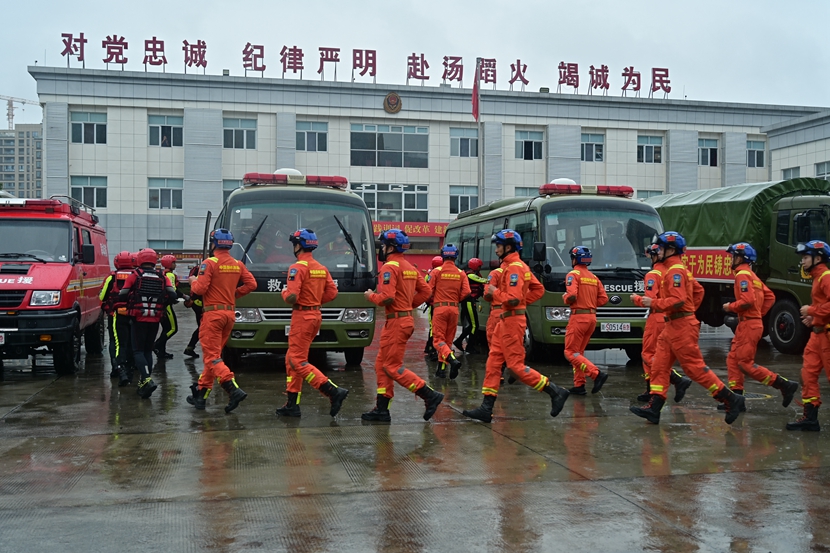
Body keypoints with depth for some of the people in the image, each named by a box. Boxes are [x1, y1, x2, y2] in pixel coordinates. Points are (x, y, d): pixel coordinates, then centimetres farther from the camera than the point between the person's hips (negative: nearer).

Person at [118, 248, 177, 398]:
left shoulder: (134, 276, -4)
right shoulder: (162, 277, 3)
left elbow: (122, 296, -7)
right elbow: (172, 295, -8)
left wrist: (132, 299, 14)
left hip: (139, 319, -3)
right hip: (155, 320, 3)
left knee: (138, 351, 0)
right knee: (148, 350, 15)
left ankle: (147, 380, -20)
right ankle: (144, 382, 13)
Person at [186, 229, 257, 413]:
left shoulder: (209, 263, -11)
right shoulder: (238, 265, 8)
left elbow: (200, 289, -16)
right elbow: (251, 284, 5)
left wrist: (193, 281, 6)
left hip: (213, 313, -7)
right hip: (230, 313, 7)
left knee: (212, 356, -8)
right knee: (213, 354, 15)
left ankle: (234, 389, -25)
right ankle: (201, 393, 20)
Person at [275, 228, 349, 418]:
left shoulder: (298, 268, -15)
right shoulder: (322, 268, 11)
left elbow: (292, 297, -23)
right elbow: (332, 292, 10)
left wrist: (284, 292, -1)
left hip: (302, 317, -9)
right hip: (316, 315, 9)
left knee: (298, 362, -6)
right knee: (292, 359, 15)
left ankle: (333, 391, -16)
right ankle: (292, 405, 16)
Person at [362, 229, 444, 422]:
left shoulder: (390, 267, -15)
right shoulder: (410, 267, 14)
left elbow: (387, 297, -24)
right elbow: (425, 291, 17)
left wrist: (371, 296, -6)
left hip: (396, 322, -10)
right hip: (406, 318, 10)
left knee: (392, 367, -5)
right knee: (381, 364, 13)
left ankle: (430, 396, -6)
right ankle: (382, 409, 14)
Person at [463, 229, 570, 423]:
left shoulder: (514, 268, -16)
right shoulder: (520, 266, 15)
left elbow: (513, 298, -25)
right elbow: (539, 289, 20)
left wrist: (494, 292, -11)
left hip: (512, 321, -10)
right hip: (506, 321, 10)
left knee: (516, 365, -6)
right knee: (493, 363, 8)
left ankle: (555, 392, 1)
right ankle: (486, 408, 9)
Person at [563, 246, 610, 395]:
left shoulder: (573, 274, -8)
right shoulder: (594, 277, 13)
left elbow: (571, 296, -21)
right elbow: (603, 299, 8)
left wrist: (565, 297, 0)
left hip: (578, 317, -8)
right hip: (592, 317, 8)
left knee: (570, 353, -4)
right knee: (579, 352, 15)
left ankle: (597, 374, -19)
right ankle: (579, 385, 13)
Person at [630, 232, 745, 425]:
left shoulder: (675, 271, -14)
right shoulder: (677, 269, 17)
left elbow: (678, 300, -26)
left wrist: (654, 303, -19)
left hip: (681, 327, -10)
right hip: (673, 326, 10)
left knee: (695, 367, -6)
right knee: (659, 366, 5)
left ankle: (730, 399, 2)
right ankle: (653, 408, 4)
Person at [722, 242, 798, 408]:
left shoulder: (743, 275, -13)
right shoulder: (751, 275, 17)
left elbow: (747, 300, -25)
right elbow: (770, 296, 20)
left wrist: (730, 307, -10)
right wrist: (759, 313, 16)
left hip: (748, 325, -10)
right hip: (746, 324, 10)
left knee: (745, 363, -7)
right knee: (733, 359, 10)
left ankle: (784, 385, -6)